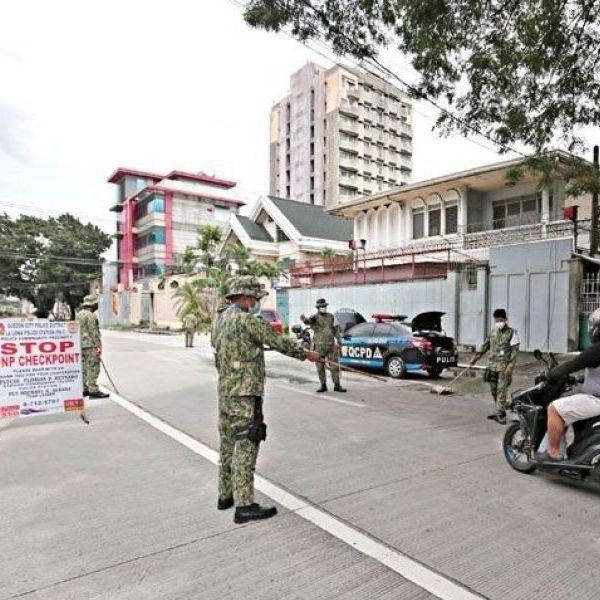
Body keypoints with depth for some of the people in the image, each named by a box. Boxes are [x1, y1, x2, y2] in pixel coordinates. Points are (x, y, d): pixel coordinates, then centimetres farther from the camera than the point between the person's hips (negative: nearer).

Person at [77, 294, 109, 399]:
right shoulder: (90, 315, -15)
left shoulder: (79, 314, 15)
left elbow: (78, 330, 19)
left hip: (81, 345, 10)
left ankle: (84, 389, 18)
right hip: (90, 346, -10)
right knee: (93, 368, -8)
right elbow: (94, 332, -18)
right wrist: (98, 346, -16)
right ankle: (93, 390, -8)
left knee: (84, 367, 13)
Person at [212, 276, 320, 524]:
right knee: (245, 446, -4)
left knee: (228, 444, 17)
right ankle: (244, 505, 3)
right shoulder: (248, 321, -15)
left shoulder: (219, 320, 10)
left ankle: (226, 495, 29)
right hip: (245, 393, -9)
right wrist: (307, 354, 4)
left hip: (225, 392, 9)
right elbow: (280, 342, -9)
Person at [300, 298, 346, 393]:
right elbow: (307, 321, -26)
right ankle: (323, 386, 15)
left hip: (331, 346, 2)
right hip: (319, 346, -2)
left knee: (334, 366, 3)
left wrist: (337, 341, 7)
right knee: (320, 367, 4)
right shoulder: (315, 318, -3)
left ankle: (337, 385, 11)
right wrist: (304, 319, -50)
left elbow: (335, 329, 15)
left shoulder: (331, 316, 10)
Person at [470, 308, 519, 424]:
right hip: (492, 365, 6)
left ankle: (500, 414, -4)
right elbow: (485, 347, 21)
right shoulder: (493, 332, 13)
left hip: (504, 366, -6)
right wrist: (475, 358, 18)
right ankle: (499, 411, 22)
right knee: (494, 390, 10)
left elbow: (515, 350, -9)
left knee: (501, 390, -8)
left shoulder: (512, 332, -3)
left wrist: (511, 365, -18)